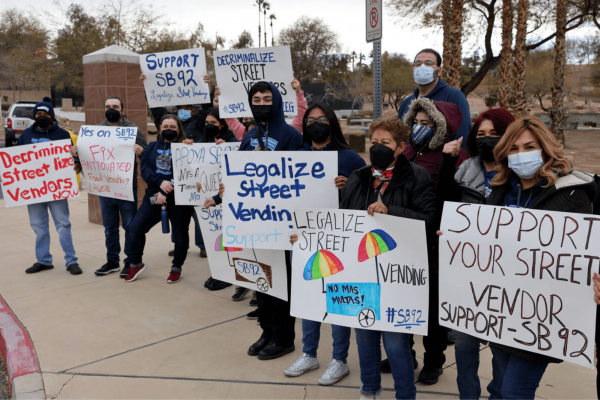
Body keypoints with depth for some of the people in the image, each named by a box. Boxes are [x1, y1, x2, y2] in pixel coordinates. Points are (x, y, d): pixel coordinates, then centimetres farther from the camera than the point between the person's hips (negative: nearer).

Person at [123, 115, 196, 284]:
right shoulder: (152, 147, 13)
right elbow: (144, 168, 0)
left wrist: (165, 192, -17)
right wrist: (160, 182, -18)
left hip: (179, 198, -3)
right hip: (153, 194, 4)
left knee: (180, 233, 5)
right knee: (135, 227, -3)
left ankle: (176, 268, 24)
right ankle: (135, 264, 16)